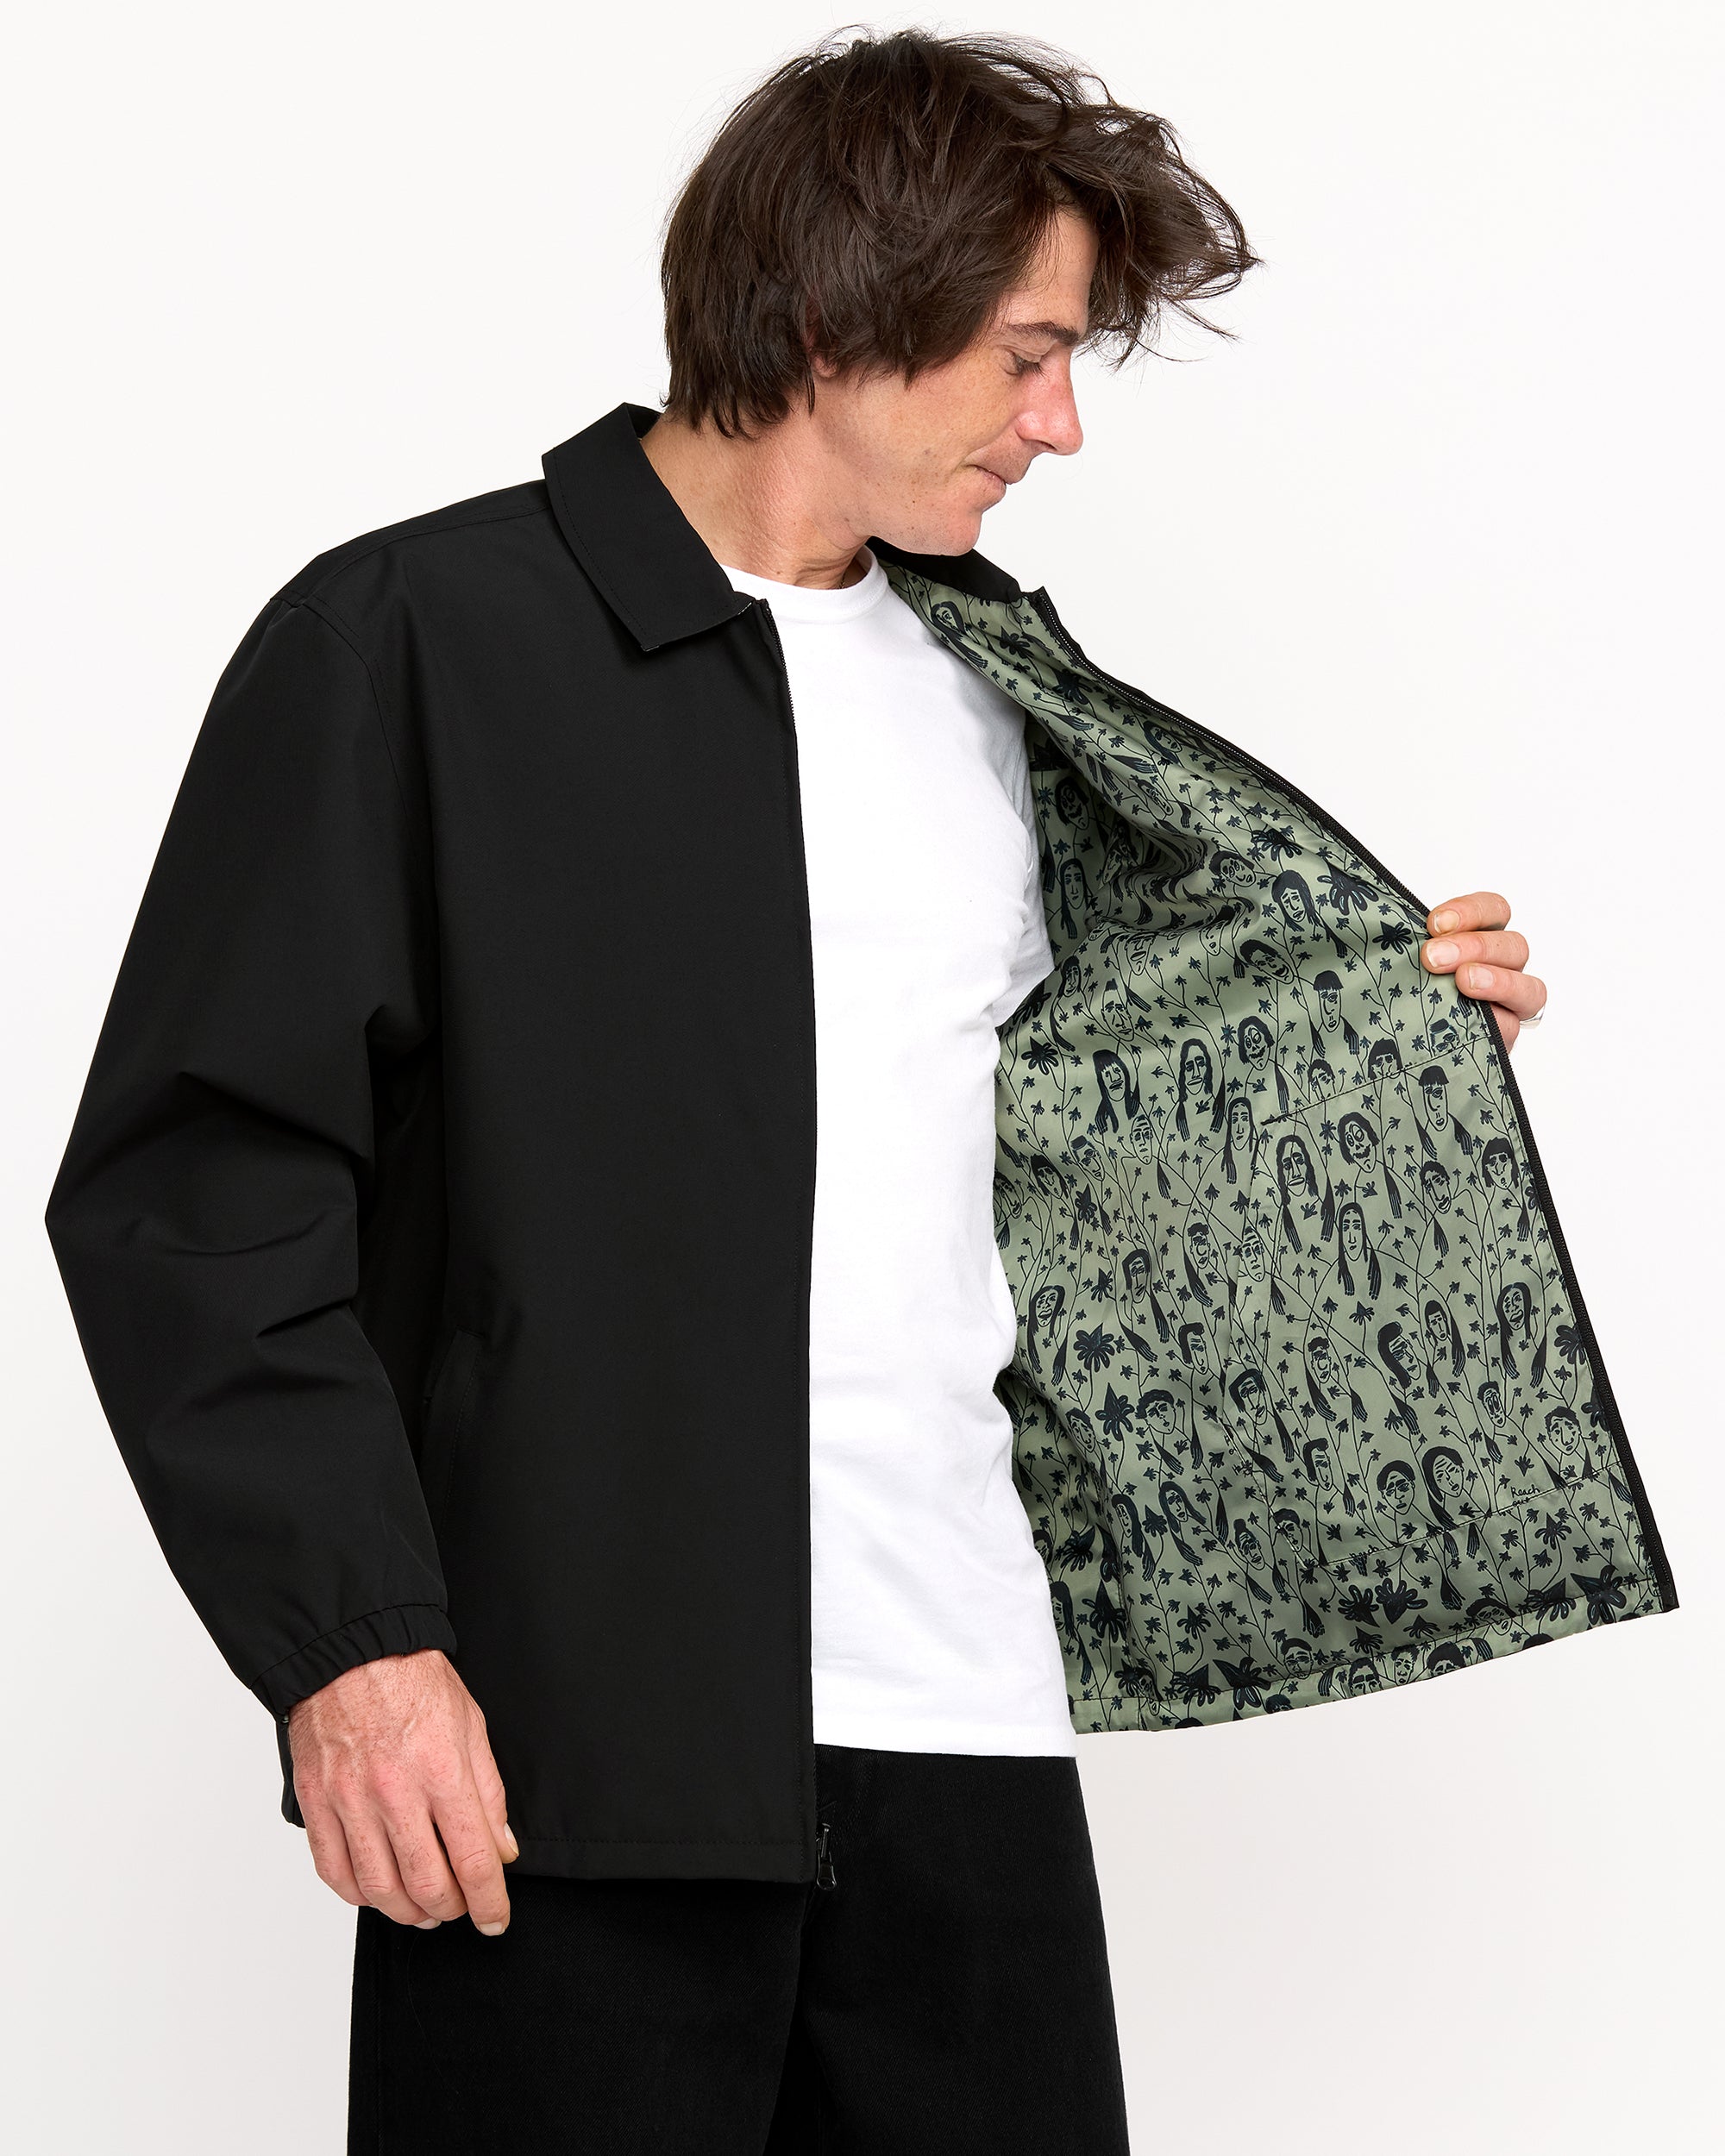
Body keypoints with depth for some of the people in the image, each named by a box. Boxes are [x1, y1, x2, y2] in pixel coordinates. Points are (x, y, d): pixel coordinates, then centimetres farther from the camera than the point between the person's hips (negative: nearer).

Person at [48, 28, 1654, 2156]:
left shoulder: (995, 689, 16)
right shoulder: (412, 643, -4)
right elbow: (192, 1183, -7)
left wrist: (1365, 1027, 14)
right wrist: (346, 1641, -14)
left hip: (971, 1733, 6)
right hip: (569, 1754, -6)